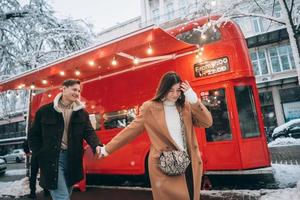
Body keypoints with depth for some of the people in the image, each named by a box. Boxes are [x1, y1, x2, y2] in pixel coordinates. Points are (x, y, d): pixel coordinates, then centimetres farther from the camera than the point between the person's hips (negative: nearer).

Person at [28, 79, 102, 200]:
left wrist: (96, 146, -23)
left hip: (73, 158, 4)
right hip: (52, 158, -3)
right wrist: (40, 154, -4)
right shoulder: (45, 111, -1)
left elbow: (89, 132, -4)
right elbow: (33, 135, 5)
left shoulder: (82, 112, 5)